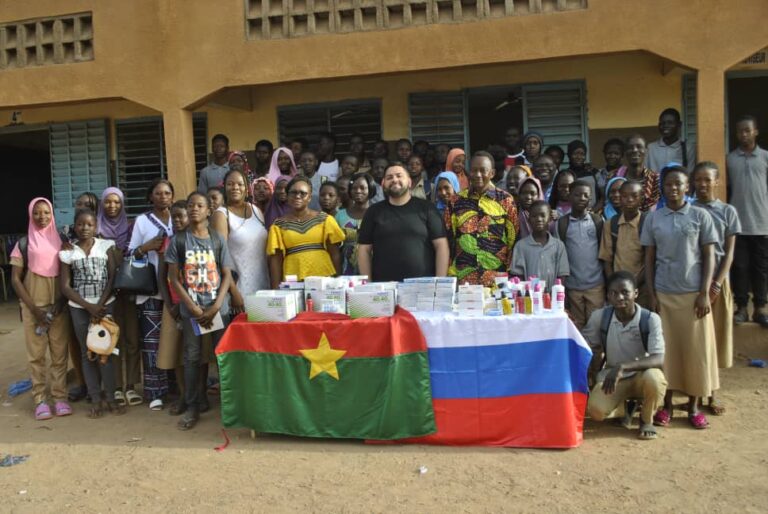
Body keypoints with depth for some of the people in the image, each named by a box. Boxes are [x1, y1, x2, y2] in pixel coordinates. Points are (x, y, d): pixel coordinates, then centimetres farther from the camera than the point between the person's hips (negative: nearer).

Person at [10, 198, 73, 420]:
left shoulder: (61, 241, 6)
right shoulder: (23, 244, 1)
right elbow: (15, 279, -1)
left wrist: (62, 302, -6)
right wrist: (34, 309, -8)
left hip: (59, 306, 1)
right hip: (33, 307, -1)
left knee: (60, 353, 2)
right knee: (36, 355, 1)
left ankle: (60, 397, 8)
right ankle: (40, 400, 7)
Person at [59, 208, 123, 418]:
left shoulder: (106, 246, 1)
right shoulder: (68, 252, 2)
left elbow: (113, 278, -3)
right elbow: (65, 286, 0)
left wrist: (100, 305, -10)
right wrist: (89, 306, -9)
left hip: (105, 304, -1)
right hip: (79, 308, 1)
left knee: (106, 351, 0)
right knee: (87, 353, 6)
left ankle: (111, 398, 9)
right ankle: (95, 400, 13)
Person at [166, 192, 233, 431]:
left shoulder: (217, 239, 3)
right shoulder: (178, 240, 1)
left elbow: (227, 276, 1)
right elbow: (174, 278, -1)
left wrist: (215, 306, -10)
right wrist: (193, 307, -9)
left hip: (218, 308, 0)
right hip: (190, 309, 0)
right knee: (192, 358, 4)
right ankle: (192, 407, 15)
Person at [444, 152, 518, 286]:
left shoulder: (506, 200, 1)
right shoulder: (456, 201, 6)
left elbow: (514, 240, 2)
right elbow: (448, 238, 8)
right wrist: (449, 275, 4)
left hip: (497, 280, -1)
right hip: (461, 278, 2)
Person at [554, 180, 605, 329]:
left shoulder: (598, 221, 2)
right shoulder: (561, 224, 1)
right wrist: (561, 288, 2)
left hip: (595, 284, 0)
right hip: (572, 285, 0)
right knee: (576, 326, 6)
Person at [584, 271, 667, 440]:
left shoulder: (651, 319, -19)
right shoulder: (599, 316, -12)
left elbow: (658, 360, -29)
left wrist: (622, 367, -40)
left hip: (641, 375, -1)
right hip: (610, 375, 1)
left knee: (653, 377, -37)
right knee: (595, 410, -26)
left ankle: (647, 420, -4)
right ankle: (626, 405, 13)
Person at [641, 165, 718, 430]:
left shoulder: (700, 216, 0)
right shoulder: (653, 218, 3)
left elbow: (709, 256, 0)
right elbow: (649, 259, 4)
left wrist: (704, 293, -7)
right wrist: (651, 295, -1)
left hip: (693, 293, -1)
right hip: (663, 294, 1)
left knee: (696, 349, 4)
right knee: (665, 349, 5)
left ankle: (693, 406, 18)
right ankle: (666, 405, 17)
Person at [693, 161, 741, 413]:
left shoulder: (728, 211, 4)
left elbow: (729, 251, 1)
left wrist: (717, 283, -10)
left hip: (717, 281, 1)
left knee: (716, 335, 7)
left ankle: (711, 394, 19)